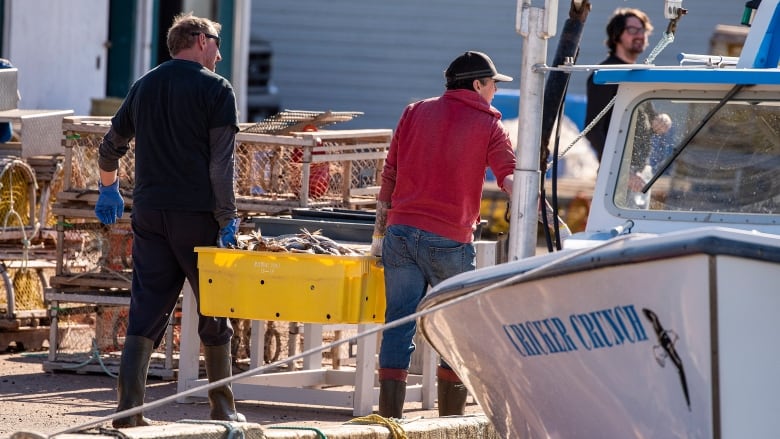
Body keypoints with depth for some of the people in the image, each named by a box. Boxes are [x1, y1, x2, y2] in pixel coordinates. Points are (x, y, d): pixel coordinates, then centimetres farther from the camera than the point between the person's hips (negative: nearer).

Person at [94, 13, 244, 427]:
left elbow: (110, 146, 22)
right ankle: (222, 407, 15)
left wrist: (107, 187, 39)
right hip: (197, 214, -5)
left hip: (149, 213, 5)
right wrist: (227, 218, -9)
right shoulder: (215, 89, -5)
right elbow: (221, 163, -12)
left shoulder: (144, 86, 13)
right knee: (214, 312, 8)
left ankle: (128, 408, -6)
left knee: (145, 312, 3)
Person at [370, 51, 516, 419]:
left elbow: (389, 176, 12)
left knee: (398, 326, 2)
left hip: (401, 233, 3)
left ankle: (389, 417, -3)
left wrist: (379, 232, 16)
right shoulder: (488, 125, 3)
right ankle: (451, 424, 12)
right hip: (450, 240, -3)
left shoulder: (415, 112, 12)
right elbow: (511, 180, -8)